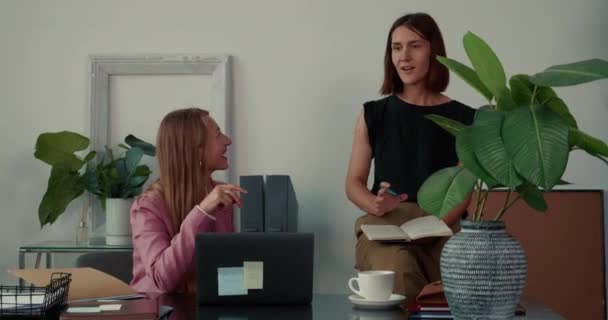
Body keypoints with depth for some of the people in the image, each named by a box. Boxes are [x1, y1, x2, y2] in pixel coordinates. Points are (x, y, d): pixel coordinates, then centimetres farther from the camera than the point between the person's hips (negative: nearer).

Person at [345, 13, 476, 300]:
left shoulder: (462, 119, 7)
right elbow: (353, 183, 10)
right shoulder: (374, 114, 10)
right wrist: (376, 205, -14)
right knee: (397, 269, -34)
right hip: (385, 225, 0)